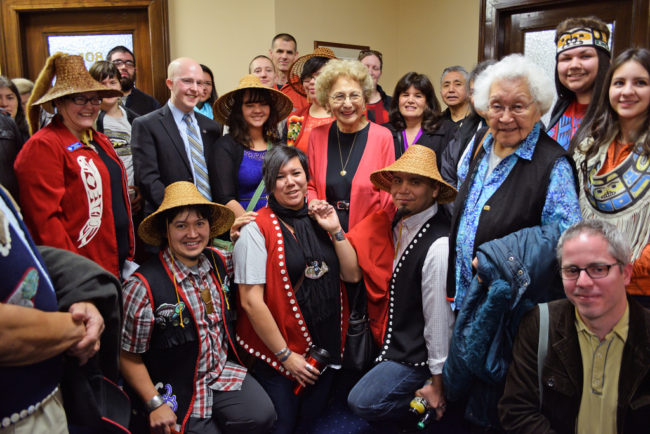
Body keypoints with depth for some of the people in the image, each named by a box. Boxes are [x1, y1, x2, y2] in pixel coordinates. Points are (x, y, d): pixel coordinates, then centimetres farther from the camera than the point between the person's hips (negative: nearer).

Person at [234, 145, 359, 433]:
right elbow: (251, 301, -16)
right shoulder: (257, 229, -13)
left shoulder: (317, 221, 5)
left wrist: (336, 230, -8)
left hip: (326, 346, 6)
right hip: (276, 355, -5)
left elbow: (352, 275, 5)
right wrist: (286, 355, -13)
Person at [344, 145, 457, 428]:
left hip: (415, 356, -8)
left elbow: (439, 318, -21)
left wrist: (437, 386, -12)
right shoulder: (399, 224, -2)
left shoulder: (438, 246, -27)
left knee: (362, 402, -10)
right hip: (392, 342, 8)